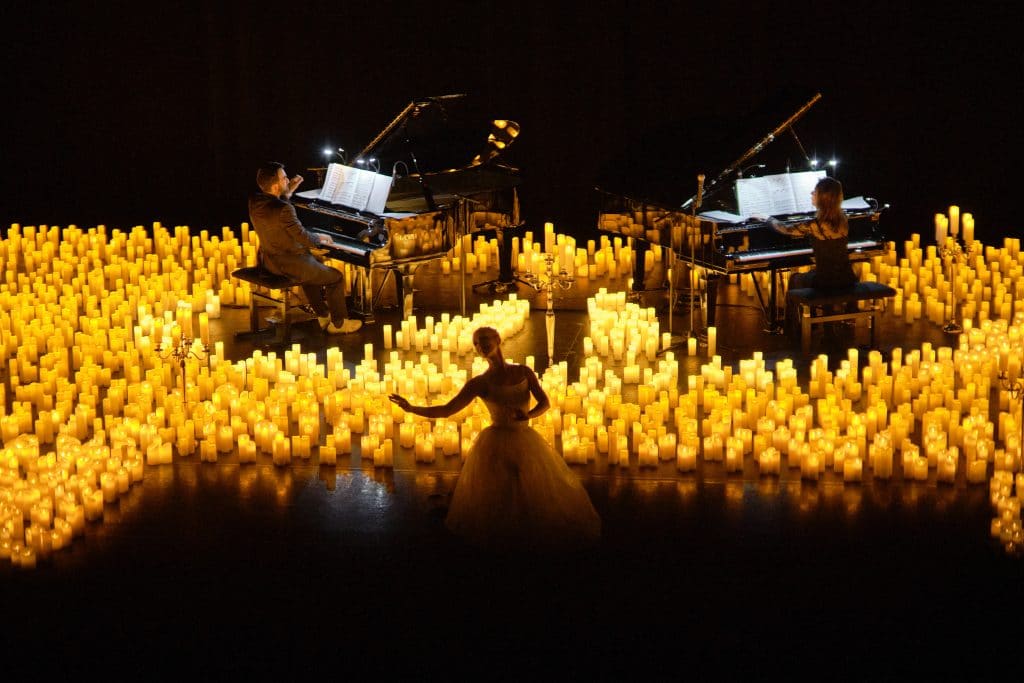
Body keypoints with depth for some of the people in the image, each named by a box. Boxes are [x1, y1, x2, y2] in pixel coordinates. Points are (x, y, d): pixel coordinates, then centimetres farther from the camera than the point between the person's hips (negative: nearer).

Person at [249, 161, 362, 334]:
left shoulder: (255, 201, -6)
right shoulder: (284, 210, -30)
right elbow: (304, 238, -19)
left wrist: (288, 192, 9)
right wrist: (320, 239, 2)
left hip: (269, 260, 9)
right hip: (288, 265, -9)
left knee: (314, 265, 35)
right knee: (337, 278, 10)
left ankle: (323, 315, 42)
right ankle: (338, 324, 23)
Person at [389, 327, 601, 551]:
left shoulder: (524, 372, 6)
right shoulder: (479, 383, -1)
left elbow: (545, 403, 0)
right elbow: (446, 410, -5)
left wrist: (528, 415, -23)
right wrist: (411, 408, -18)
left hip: (526, 444, 3)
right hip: (496, 446, -3)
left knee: (539, 499, 3)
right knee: (495, 503, -3)